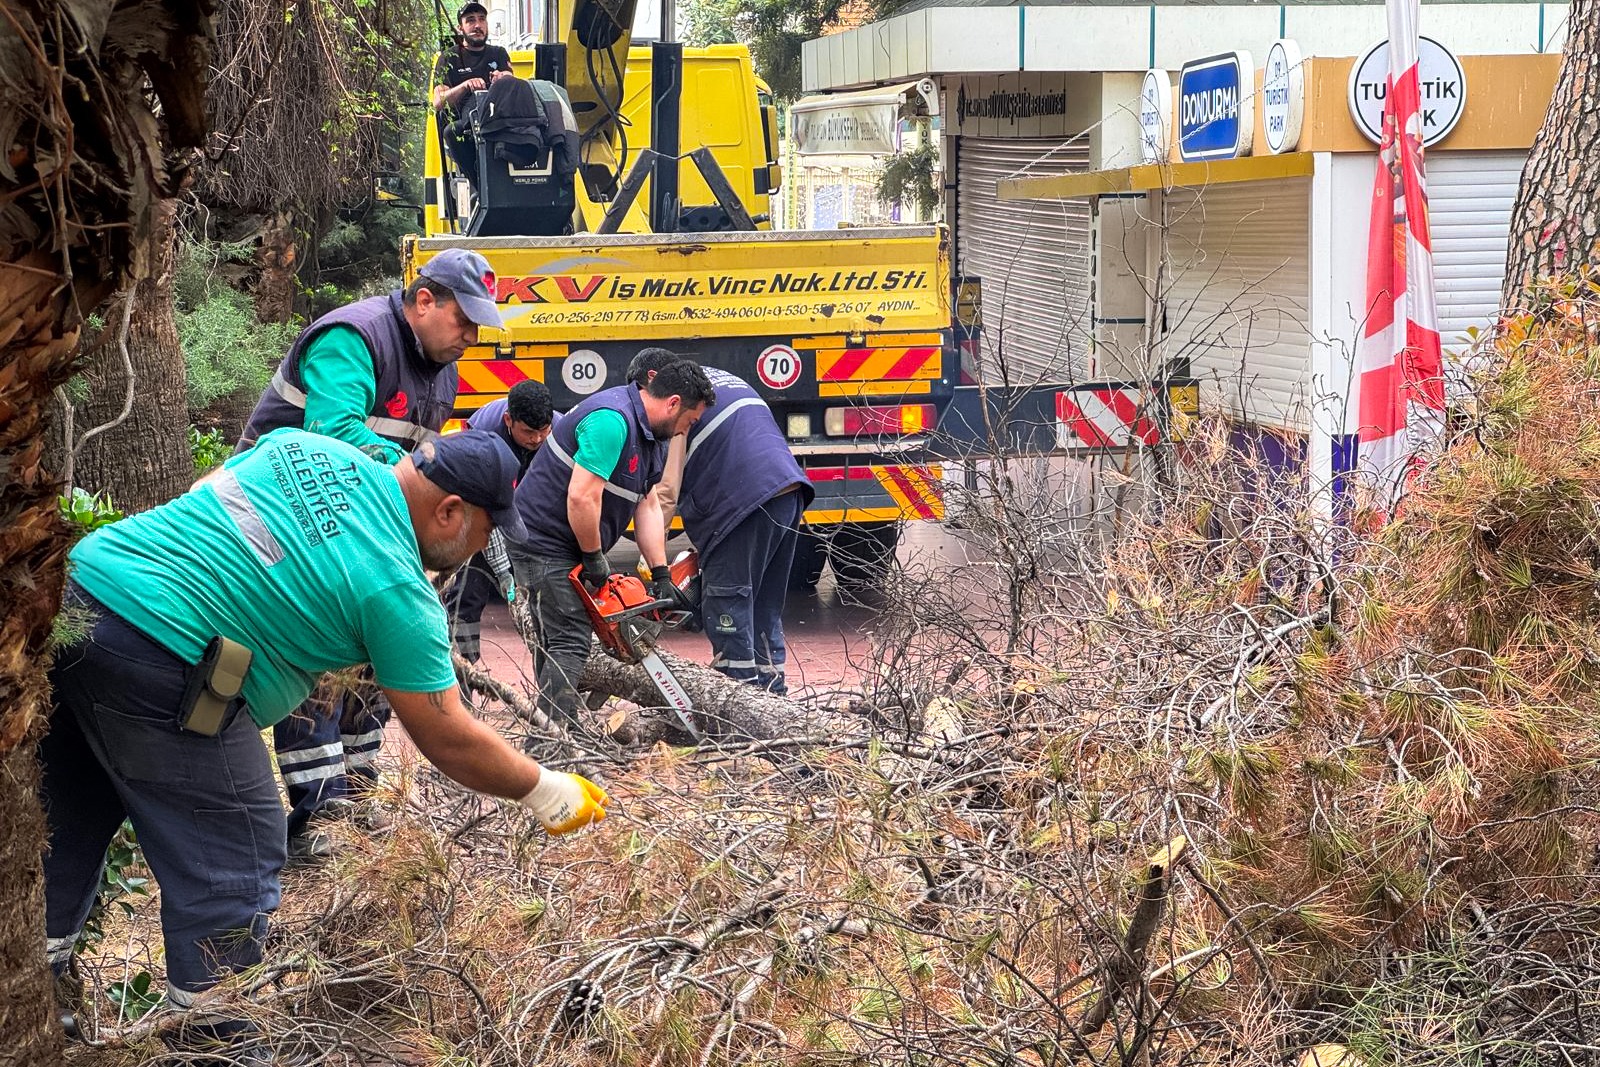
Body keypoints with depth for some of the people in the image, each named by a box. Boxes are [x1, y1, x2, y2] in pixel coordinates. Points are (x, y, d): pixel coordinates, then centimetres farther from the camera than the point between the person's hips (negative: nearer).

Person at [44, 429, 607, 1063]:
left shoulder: (306, 445, 10)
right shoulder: (398, 587, -9)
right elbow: (448, 742, -5)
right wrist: (544, 792, 7)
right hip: (157, 664, -9)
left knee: (71, 824, 24)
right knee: (228, 869, 3)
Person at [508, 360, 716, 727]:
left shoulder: (651, 435, 9)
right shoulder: (612, 421, -24)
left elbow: (646, 505, 8)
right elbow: (581, 497, -30)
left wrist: (661, 574, 1)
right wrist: (595, 559, -18)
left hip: (567, 546, 11)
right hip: (545, 542, -11)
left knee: (555, 639, 16)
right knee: (570, 643, -13)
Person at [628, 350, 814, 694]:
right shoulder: (727, 381, 29)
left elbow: (668, 487, -6)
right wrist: (706, 542, 24)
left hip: (748, 499, -9)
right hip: (789, 491, 9)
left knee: (726, 607, -3)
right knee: (765, 607, 17)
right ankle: (771, 690, 21)